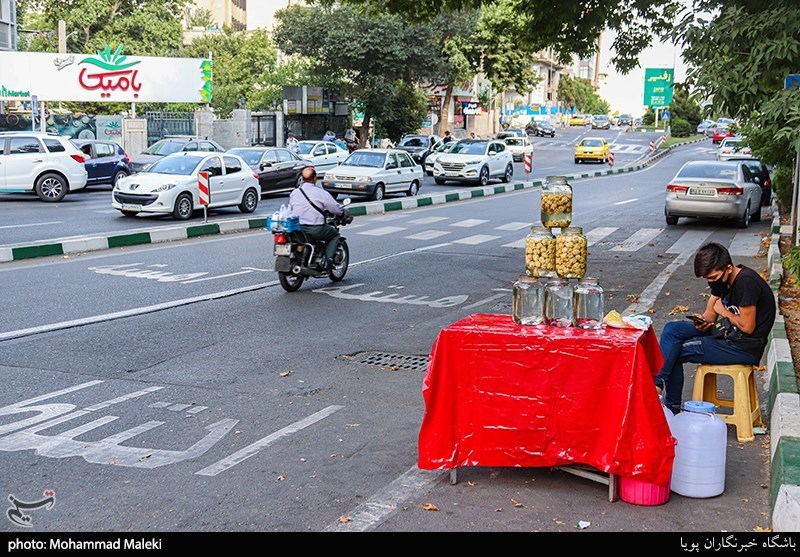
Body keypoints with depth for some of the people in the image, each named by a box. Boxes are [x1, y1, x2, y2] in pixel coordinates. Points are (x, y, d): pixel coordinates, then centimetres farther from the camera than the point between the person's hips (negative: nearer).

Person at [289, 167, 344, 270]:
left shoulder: (294, 193, 5)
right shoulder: (321, 193, -8)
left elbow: (290, 209, 17)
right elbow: (336, 209, -4)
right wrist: (345, 212, 19)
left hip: (297, 229, 5)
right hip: (316, 229, -5)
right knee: (335, 235, 20)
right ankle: (328, 259, 1)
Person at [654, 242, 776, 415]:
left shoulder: (746, 282, -22)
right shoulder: (721, 279, 6)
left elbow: (747, 327, -22)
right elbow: (711, 313, 10)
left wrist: (724, 312, -7)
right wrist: (702, 322, -13)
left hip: (744, 347, -10)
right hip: (727, 333, 10)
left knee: (675, 351, -10)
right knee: (672, 329, -1)